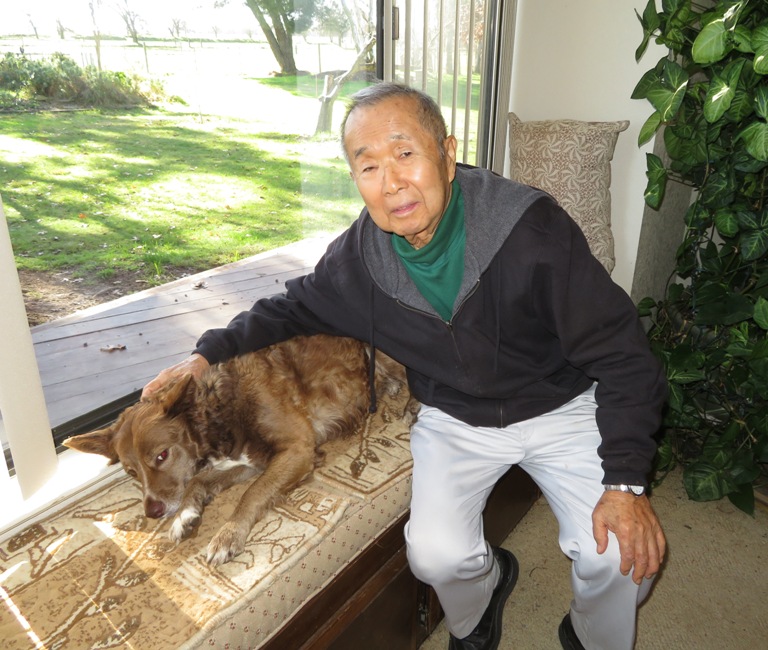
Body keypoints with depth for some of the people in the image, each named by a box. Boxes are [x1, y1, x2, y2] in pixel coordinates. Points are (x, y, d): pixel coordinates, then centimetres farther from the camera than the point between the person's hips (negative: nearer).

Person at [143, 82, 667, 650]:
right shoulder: (357, 256, -13)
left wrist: (627, 480, -23)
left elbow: (620, 354, -18)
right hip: (455, 421, 2)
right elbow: (295, 307, 8)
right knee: (435, 556, -18)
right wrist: (211, 353, -6)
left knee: (621, 558, -18)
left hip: (558, 408, -1)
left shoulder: (531, 227, -24)